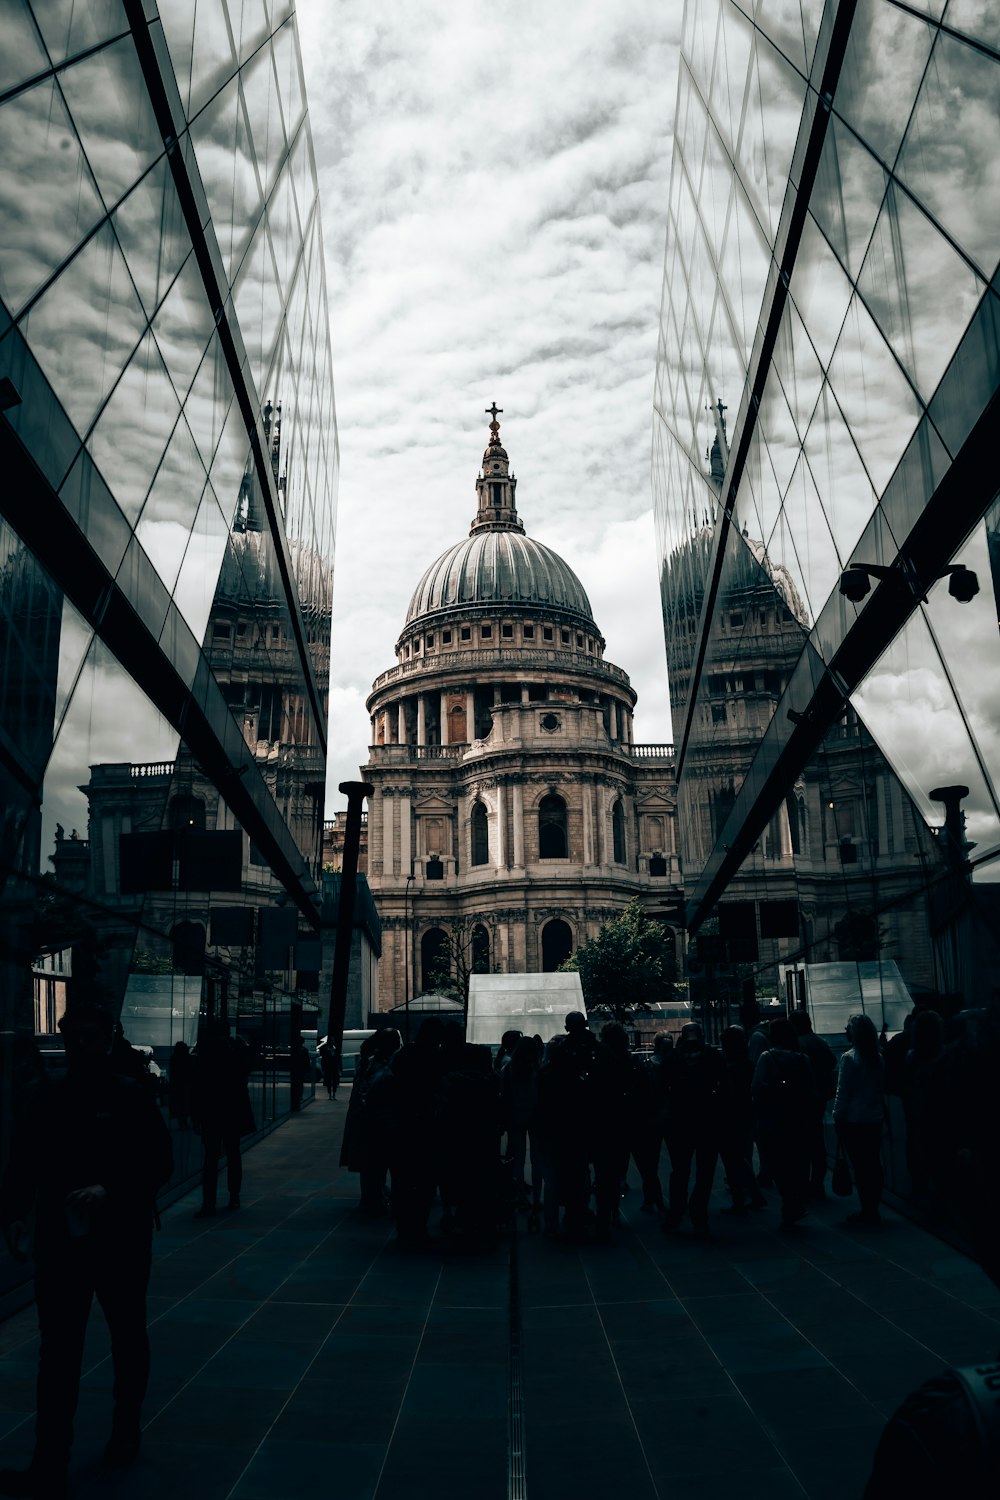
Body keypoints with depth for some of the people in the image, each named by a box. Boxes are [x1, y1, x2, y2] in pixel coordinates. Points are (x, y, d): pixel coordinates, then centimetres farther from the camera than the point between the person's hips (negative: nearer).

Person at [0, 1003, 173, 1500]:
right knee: (57, 1352, 3)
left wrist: (109, 1189, -26)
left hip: (121, 1241, -2)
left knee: (127, 1336, 16)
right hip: (61, 1240, 2)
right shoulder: (50, 1098, 0)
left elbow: (160, 1160, -14)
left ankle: (126, 1430, 37)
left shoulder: (131, 1096, -10)